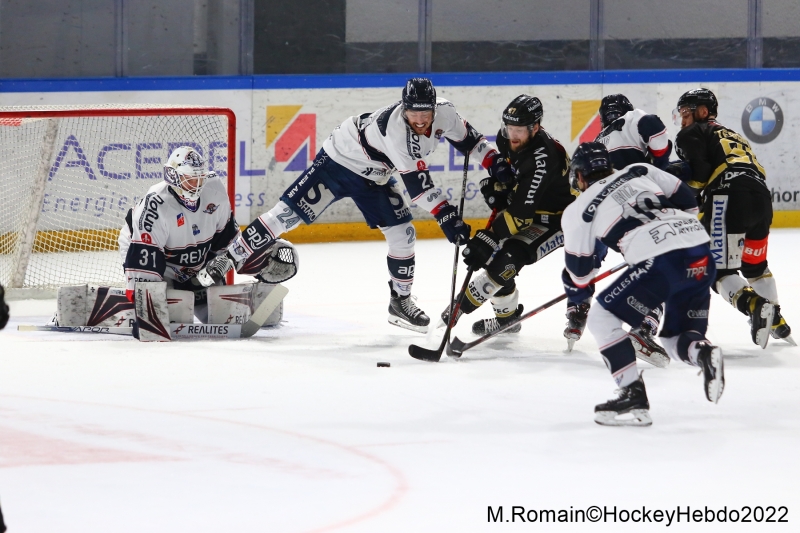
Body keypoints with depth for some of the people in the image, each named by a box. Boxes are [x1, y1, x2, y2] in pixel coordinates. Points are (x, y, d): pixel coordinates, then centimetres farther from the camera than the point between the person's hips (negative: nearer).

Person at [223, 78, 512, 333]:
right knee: (288, 213, -11)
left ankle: (400, 300, 16)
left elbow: (468, 138, 3)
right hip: (338, 161, -7)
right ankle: (228, 260, -3)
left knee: (402, 234, -2)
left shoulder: (443, 113, -16)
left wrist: (495, 162, -11)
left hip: (373, 179, 7)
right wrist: (445, 215, -40)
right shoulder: (395, 126, -37)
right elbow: (416, 180, -38)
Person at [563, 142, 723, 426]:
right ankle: (703, 352, -14)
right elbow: (686, 199, 25)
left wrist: (583, 279, 43)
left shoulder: (579, 210, 13)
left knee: (602, 318, 9)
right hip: (701, 255, 6)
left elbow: (580, 271, 19)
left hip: (660, 262, -6)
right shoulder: (640, 171, 25)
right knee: (676, 338, 21)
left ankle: (633, 396, -1)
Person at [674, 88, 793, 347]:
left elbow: (697, 172, -6)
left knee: (720, 270, -5)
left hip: (728, 197, -8)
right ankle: (777, 323, 32)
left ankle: (755, 306, -29)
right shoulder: (734, 136, 35)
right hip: (762, 198, 8)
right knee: (754, 265, 28)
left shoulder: (692, 134, 12)